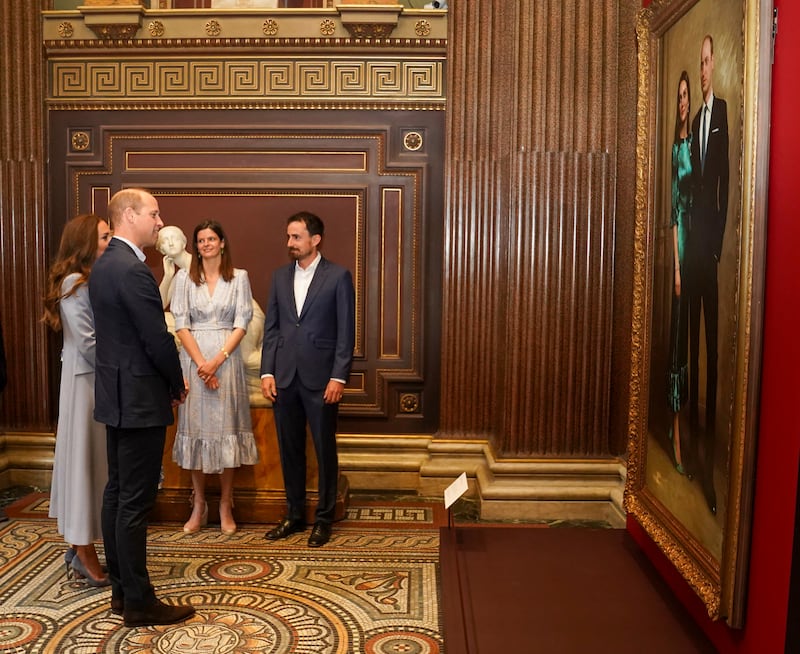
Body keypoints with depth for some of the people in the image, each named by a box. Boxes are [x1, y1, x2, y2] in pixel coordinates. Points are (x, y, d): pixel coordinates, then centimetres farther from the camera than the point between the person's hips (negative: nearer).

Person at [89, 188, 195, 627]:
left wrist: (168, 381, 12)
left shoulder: (104, 265, 12)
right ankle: (139, 603, 10)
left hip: (116, 393, 10)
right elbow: (158, 339, -20)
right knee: (135, 501, -2)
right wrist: (178, 385, -3)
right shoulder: (133, 269, -19)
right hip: (139, 398, -10)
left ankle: (121, 590, 27)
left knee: (117, 492, 15)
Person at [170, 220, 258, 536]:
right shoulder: (184, 277, 5)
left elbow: (242, 324, -2)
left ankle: (225, 507, 12)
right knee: (196, 426, 4)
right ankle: (199, 506, 16)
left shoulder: (239, 277, 4)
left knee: (226, 426, 2)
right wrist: (201, 363, -12)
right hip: (194, 359, 1)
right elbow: (180, 324, -1)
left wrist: (218, 360, -13)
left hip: (226, 358, -1)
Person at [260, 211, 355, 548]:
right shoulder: (280, 276, 10)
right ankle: (294, 515, 27)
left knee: (325, 449, 6)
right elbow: (271, 327, 10)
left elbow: (346, 331, -6)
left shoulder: (338, 276, -4)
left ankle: (323, 518, 20)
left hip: (321, 378, -4)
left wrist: (338, 377, -12)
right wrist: (267, 372, 2)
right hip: (284, 377, 4)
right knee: (289, 449, 13)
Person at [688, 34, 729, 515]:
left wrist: (718, 237, -12)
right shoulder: (695, 120, 18)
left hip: (713, 234, -7)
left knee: (713, 331, -4)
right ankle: (694, 415, 19)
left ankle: (711, 417, 3)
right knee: (693, 330, 10)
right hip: (694, 235, 7)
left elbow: (726, 178, -9)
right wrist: (695, 232, 10)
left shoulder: (723, 111, -3)